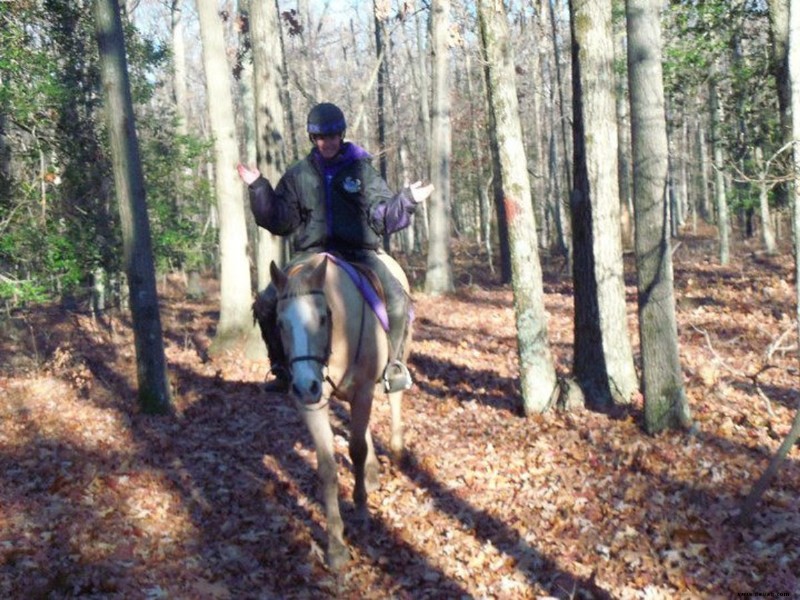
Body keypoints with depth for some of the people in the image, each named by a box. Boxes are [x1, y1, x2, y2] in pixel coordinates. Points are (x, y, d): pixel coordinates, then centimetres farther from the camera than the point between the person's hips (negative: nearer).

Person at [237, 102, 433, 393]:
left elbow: (382, 218, 5)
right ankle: (282, 368, 6)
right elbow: (280, 222, 8)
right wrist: (258, 188, -1)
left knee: (397, 301, -24)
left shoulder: (362, 170, 6)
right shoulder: (298, 174, 9)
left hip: (358, 254, -1)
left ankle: (393, 364, 2)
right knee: (267, 303, -15)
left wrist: (406, 200, -11)